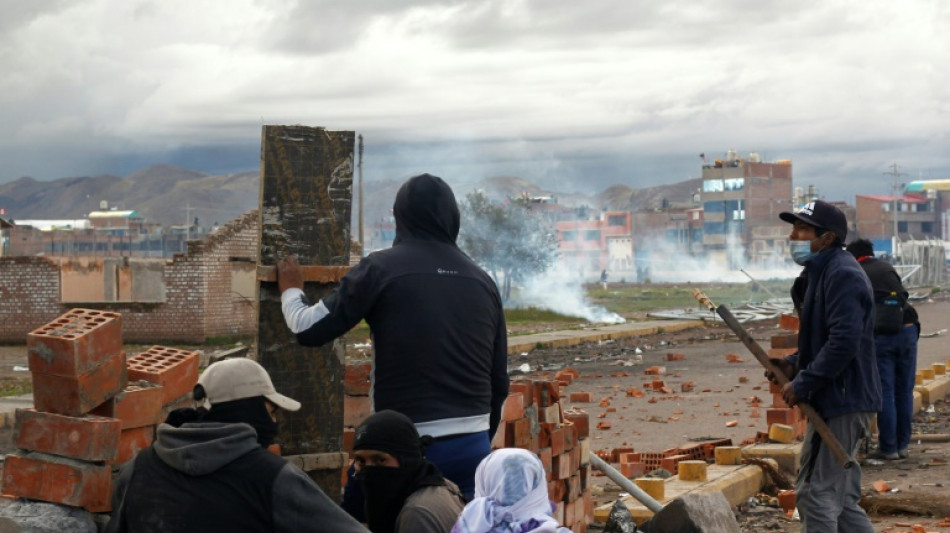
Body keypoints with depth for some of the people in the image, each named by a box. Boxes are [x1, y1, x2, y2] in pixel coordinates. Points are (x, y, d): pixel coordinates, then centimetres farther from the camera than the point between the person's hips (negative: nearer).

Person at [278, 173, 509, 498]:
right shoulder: (481, 281, 8)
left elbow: (309, 330, -2)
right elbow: (499, 382, 13)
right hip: (474, 447, 4)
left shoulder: (382, 268, -5)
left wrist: (290, 289, 19)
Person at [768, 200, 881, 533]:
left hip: (840, 403, -11)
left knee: (816, 494, -7)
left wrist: (802, 385, -19)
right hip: (836, 401, 11)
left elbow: (843, 343, -25)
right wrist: (794, 365, 8)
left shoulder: (843, 275, -16)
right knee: (842, 500, 15)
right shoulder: (820, 273, 17)